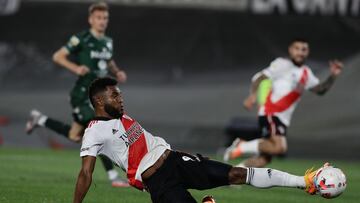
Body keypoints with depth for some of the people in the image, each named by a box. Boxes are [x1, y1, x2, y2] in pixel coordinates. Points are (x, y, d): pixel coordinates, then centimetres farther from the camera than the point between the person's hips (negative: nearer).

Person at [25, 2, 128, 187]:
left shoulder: (107, 42, 12)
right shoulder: (81, 39, -10)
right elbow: (57, 56, -8)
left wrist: (117, 72, 10)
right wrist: (75, 68, -23)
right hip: (83, 94, -8)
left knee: (74, 136, 13)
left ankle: (40, 120, 31)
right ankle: (113, 177, -12)